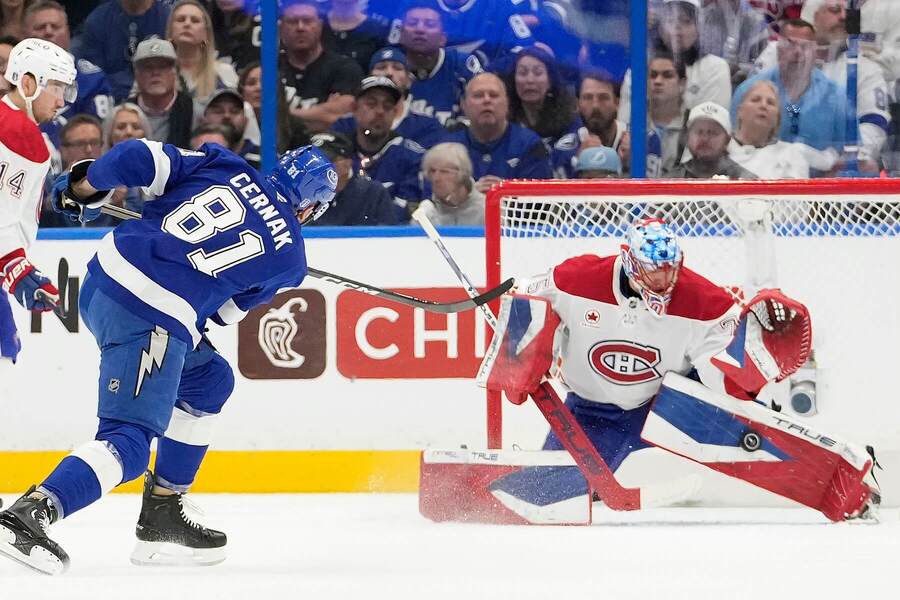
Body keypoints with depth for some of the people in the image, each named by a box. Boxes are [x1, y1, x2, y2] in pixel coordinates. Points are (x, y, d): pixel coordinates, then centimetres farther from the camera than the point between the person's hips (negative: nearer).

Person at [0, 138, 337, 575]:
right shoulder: (289, 257, 6)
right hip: (157, 322, -7)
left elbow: (138, 158, 4)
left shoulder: (223, 165, 13)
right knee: (128, 442, -7)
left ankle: (162, 514, 25)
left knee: (210, 379, 25)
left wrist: (84, 188, 17)